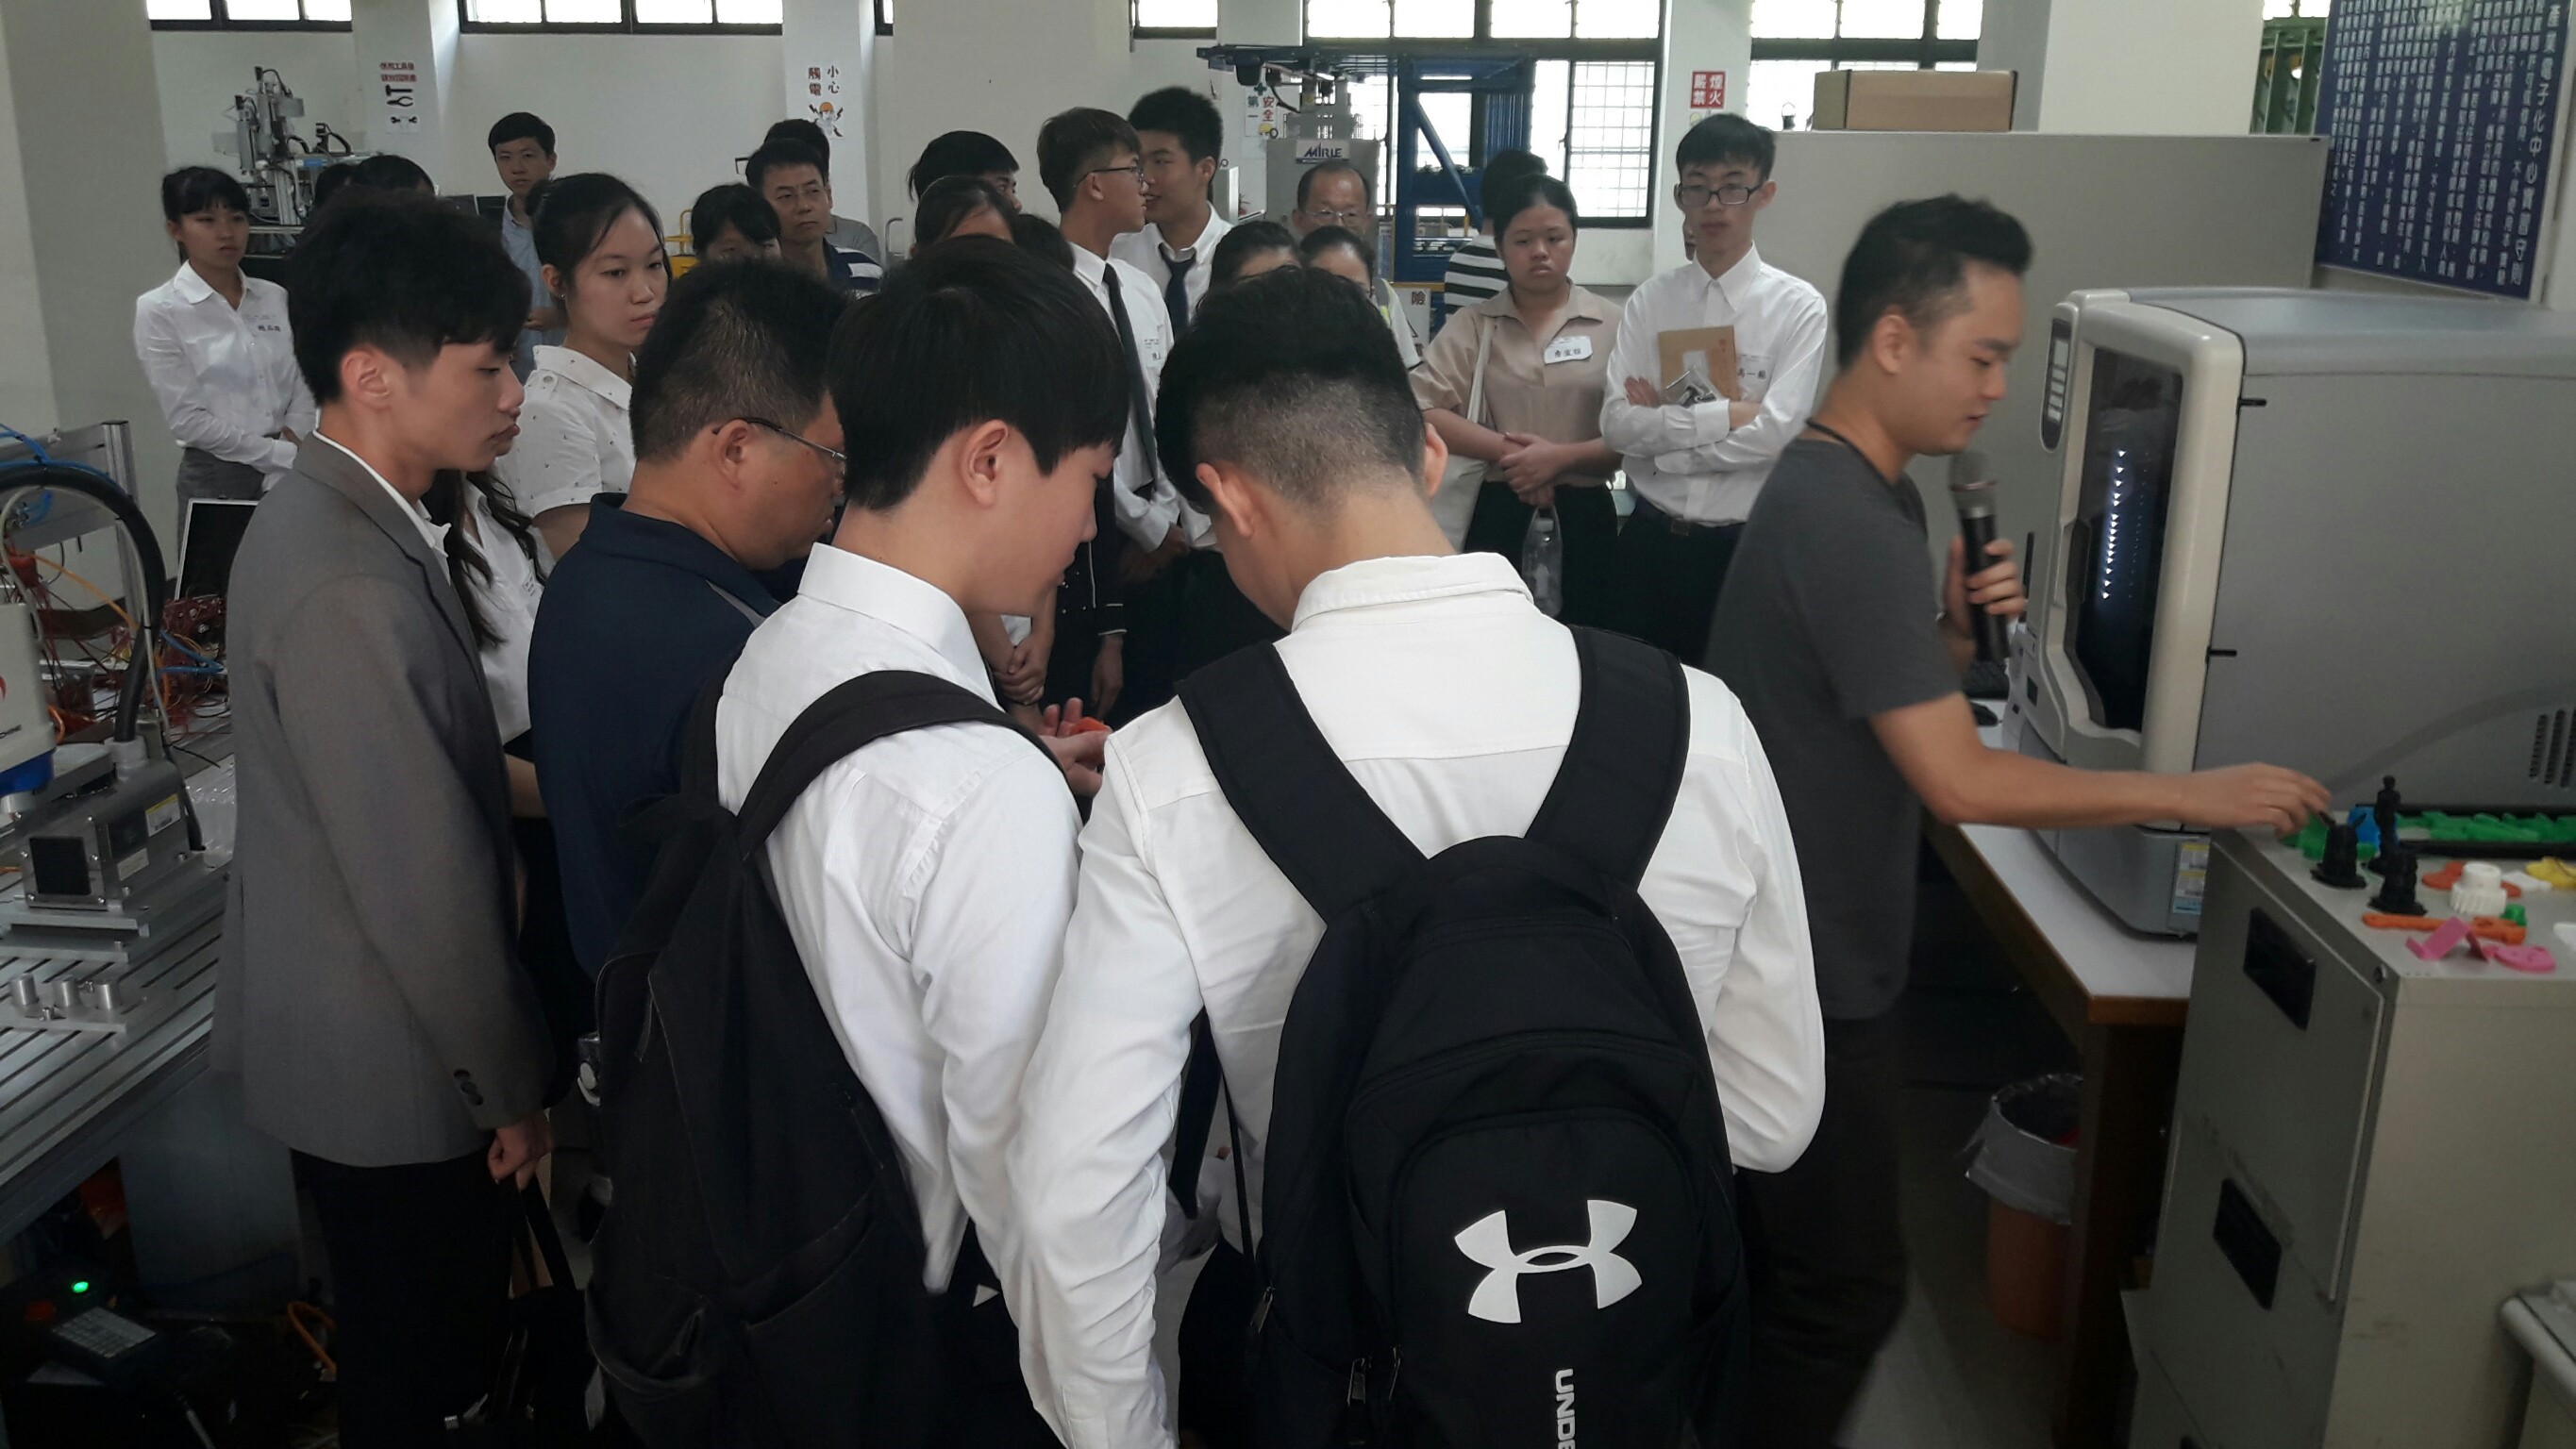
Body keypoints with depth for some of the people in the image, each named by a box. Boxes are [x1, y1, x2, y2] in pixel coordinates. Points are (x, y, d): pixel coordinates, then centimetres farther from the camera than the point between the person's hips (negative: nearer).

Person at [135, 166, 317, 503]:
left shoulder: (275, 298, 7)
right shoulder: (159, 311, -4)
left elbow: (302, 388, 4)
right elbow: (187, 420, -10)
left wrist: (291, 451, -11)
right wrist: (279, 455, -13)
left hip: (289, 472, 3)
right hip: (217, 477, -3)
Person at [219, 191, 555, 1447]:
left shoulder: (323, 511, 2)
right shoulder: (349, 587, -30)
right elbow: (425, 885, -26)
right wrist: (513, 1085, -14)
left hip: (339, 1034, 9)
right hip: (391, 1065, -9)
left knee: (411, 1347, 26)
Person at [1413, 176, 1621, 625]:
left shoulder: (1611, 325, 3)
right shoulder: (1473, 325, 5)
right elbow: (1422, 410, -8)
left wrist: (1562, 457, -16)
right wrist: (1506, 451, -16)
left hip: (1584, 516, 0)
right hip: (1497, 514, 0)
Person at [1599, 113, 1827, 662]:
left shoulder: (1798, 306, -7)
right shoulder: (1649, 301, 2)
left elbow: (1774, 433, -17)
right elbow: (1617, 424, -8)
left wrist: (1662, 423, -11)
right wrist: (1726, 414, -16)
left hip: (1743, 546, -3)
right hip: (1649, 539, 3)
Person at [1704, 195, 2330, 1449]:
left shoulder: (1837, 486, 7)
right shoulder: (1849, 523, -25)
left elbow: (1892, 691, 15)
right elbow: (1959, 782, -27)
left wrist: (1958, 632, -5)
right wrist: (2194, 796, -19)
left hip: (1786, 950, 10)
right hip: (1808, 971, -10)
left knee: (1778, 1255, 22)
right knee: (1845, 1287, 3)